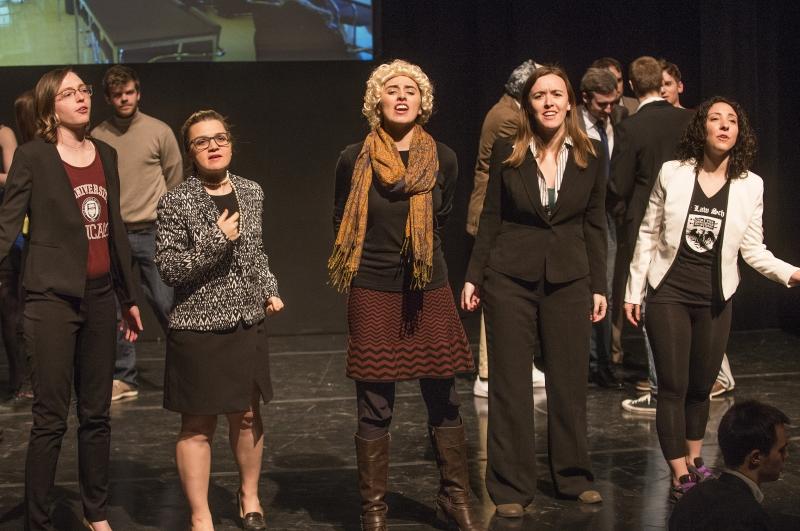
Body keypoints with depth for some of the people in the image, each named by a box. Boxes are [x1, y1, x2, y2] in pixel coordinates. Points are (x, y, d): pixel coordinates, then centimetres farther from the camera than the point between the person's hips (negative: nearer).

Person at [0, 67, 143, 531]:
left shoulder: (107, 154, 11)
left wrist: (129, 297, 20)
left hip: (100, 296, 5)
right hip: (53, 297, -5)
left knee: (97, 414, 13)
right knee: (51, 419, -3)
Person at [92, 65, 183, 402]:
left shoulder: (159, 132, 0)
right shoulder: (97, 137, 2)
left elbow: (175, 182, 8)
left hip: (151, 232, -2)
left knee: (165, 303, -1)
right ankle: (123, 378, 14)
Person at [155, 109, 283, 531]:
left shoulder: (251, 193, 7)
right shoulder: (175, 202, -10)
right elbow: (168, 268, -14)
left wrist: (269, 290, 8)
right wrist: (217, 240, -21)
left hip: (246, 324, 5)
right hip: (197, 327, -5)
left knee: (247, 415, 14)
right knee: (198, 424, 3)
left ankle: (249, 495, 34)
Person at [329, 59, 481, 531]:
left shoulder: (443, 160, 0)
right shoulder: (355, 160, -5)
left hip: (430, 292, 2)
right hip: (374, 293, -2)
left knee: (444, 400, 6)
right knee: (375, 408, 3)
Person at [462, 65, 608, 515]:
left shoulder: (590, 156, 2)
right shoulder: (507, 152, -1)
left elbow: (595, 225, 6)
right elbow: (491, 219, 3)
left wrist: (599, 287, 4)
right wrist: (473, 276, 0)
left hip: (569, 279, 1)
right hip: (510, 276, -1)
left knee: (570, 380, 8)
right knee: (510, 383, 3)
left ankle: (574, 477, 24)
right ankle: (511, 487, 13)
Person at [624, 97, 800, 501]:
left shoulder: (751, 185, 1)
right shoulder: (672, 173, -4)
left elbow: (752, 249, 3)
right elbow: (648, 235, 2)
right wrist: (634, 291, 1)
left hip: (714, 300, 2)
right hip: (668, 295, -2)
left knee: (701, 387, 13)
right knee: (673, 387, -2)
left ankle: (694, 462, 34)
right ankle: (680, 478, 7)